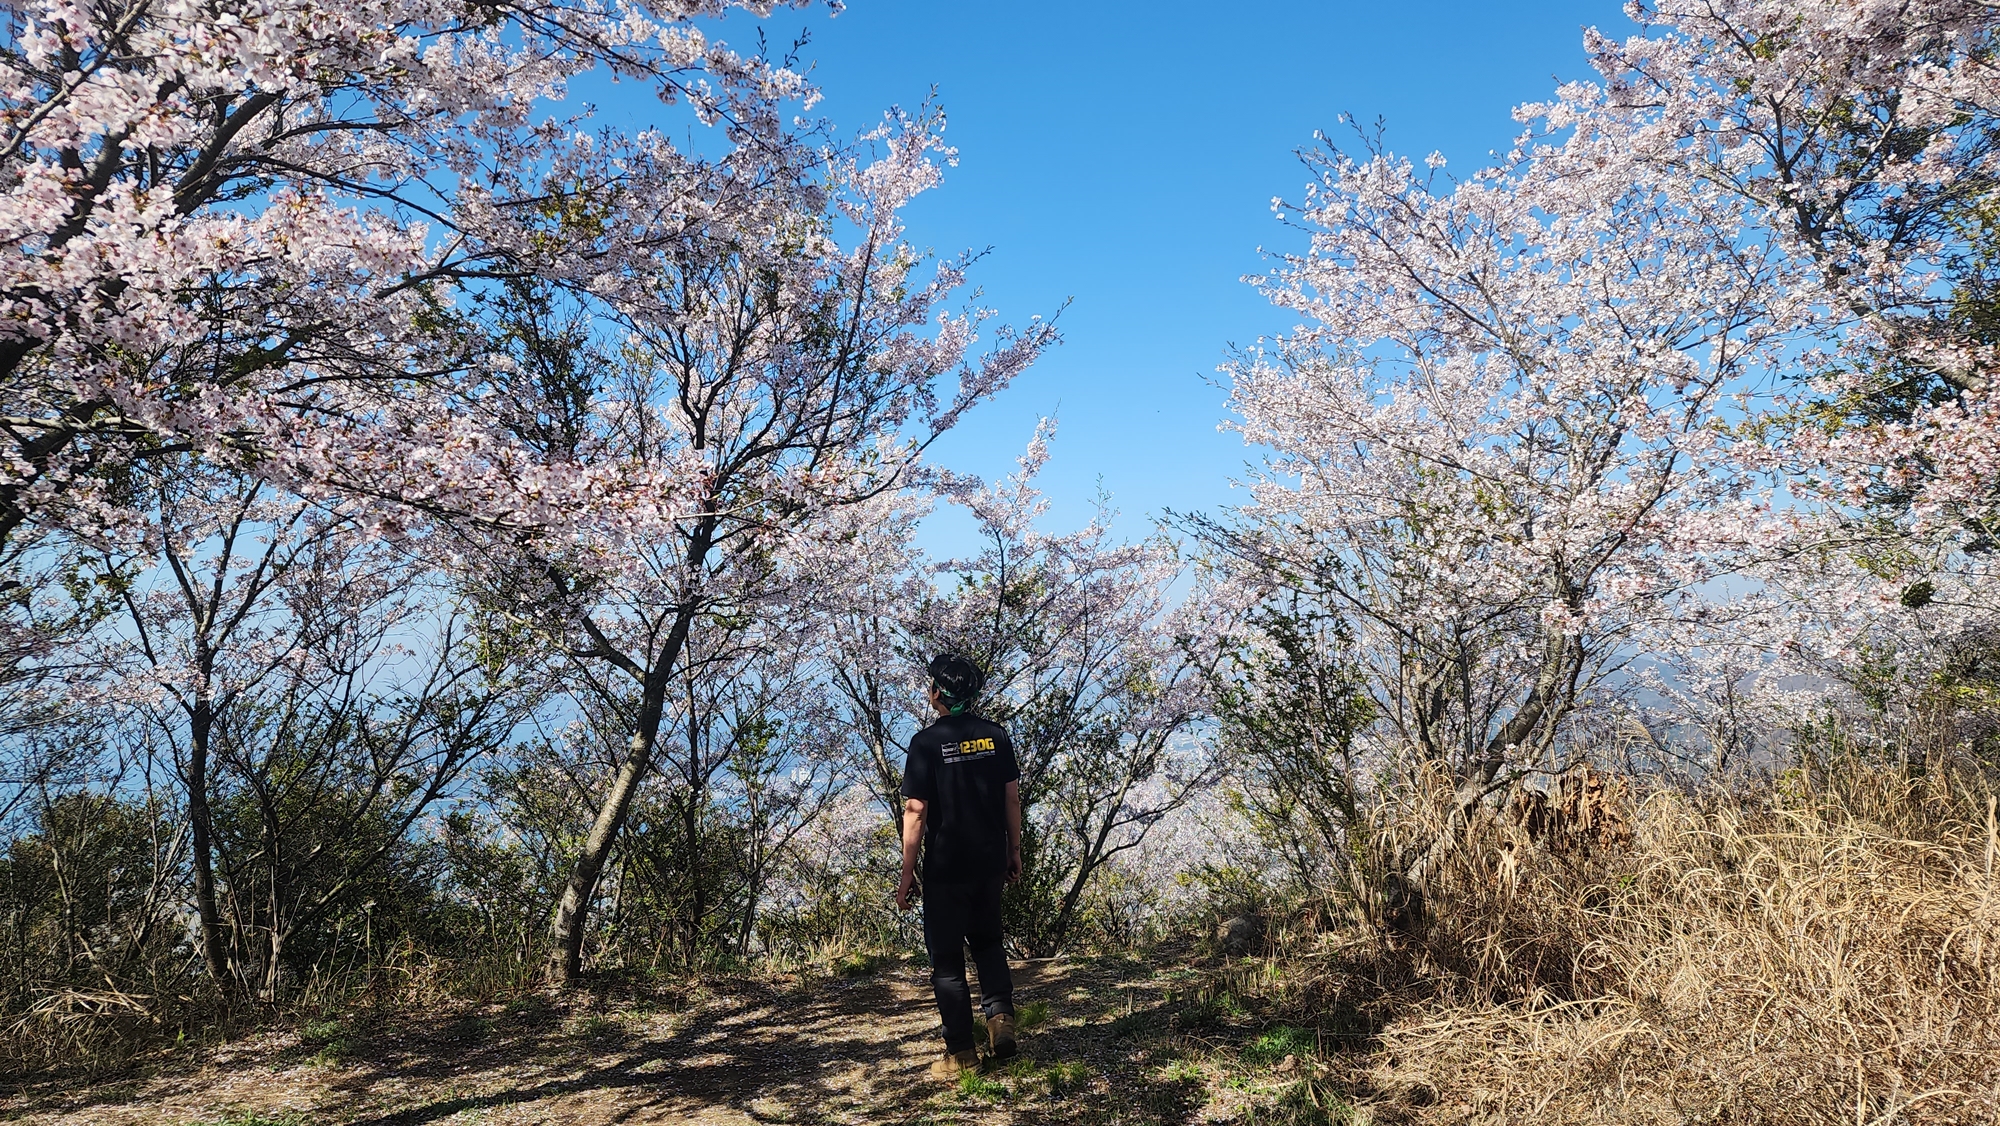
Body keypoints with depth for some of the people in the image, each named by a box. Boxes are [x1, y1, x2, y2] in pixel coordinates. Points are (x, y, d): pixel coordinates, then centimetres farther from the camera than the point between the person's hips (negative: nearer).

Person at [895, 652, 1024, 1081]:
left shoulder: (927, 742, -12)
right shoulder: (996, 735, 2)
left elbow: (915, 811, -13)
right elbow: (1012, 798, 5)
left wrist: (907, 875, -7)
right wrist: (1014, 852, 15)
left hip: (944, 868, -4)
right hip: (990, 863, 5)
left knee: (946, 958, 6)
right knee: (987, 942, 23)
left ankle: (961, 1052, 9)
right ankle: (1000, 1013, 3)